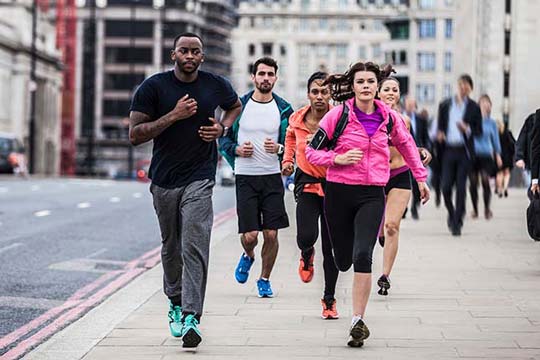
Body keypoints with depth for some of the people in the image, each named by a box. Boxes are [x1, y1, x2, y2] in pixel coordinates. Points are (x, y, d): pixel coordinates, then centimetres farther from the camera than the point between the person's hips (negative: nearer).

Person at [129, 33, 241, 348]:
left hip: (199, 179, -1)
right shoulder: (154, 86, -4)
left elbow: (235, 106, 25)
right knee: (171, 247, 15)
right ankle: (175, 302, 37)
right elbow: (135, 134, -8)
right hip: (164, 179, 1)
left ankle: (191, 316, -18)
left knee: (195, 246, -14)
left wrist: (223, 128, 3)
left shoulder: (216, 85, 1)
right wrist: (173, 115, -18)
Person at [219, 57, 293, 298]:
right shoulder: (239, 106, 2)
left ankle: (264, 279, 21)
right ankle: (248, 257, 30)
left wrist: (279, 148, -14)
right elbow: (223, 139, 10)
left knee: (271, 234, -1)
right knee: (249, 235, -6)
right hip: (246, 177, -1)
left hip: (273, 178, 1)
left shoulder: (283, 109, 3)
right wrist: (237, 150, -10)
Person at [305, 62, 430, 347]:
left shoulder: (389, 117, 4)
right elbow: (311, 151, 2)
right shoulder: (338, 115, -3)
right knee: (343, 261, 6)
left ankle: (358, 321, -13)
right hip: (339, 192, 0)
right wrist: (337, 158, -15)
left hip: (372, 195, 1)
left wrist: (421, 178, 26)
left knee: (362, 256, -17)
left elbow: (407, 145, 23)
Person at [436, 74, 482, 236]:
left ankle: (457, 223, 5)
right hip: (448, 151, 2)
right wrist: (439, 135, -8)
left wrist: (467, 129, -15)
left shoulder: (474, 107, 3)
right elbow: (440, 127, 14)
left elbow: (479, 131, 4)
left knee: (460, 188, -4)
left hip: (464, 151, -2)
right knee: (446, 187, -3)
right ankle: (451, 213, 23)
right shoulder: (445, 105, 9)